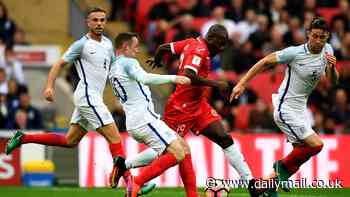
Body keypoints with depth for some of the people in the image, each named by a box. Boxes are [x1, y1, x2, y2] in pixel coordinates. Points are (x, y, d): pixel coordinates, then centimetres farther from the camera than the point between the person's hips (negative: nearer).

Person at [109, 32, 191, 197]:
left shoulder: (113, 70, 22)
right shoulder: (129, 62, -7)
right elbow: (145, 78, -28)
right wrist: (173, 78, -30)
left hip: (133, 121, 10)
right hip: (144, 117, -10)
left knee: (183, 147, 12)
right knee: (177, 154, -15)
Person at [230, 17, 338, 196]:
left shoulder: (327, 50, 0)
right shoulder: (294, 53, -19)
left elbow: (334, 81, 4)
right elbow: (265, 62, -10)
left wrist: (332, 67, -18)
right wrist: (242, 83, -11)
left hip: (300, 108, 8)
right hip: (286, 109, -8)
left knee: (300, 155, 9)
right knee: (316, 144, -17)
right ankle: (284, 166, 8)